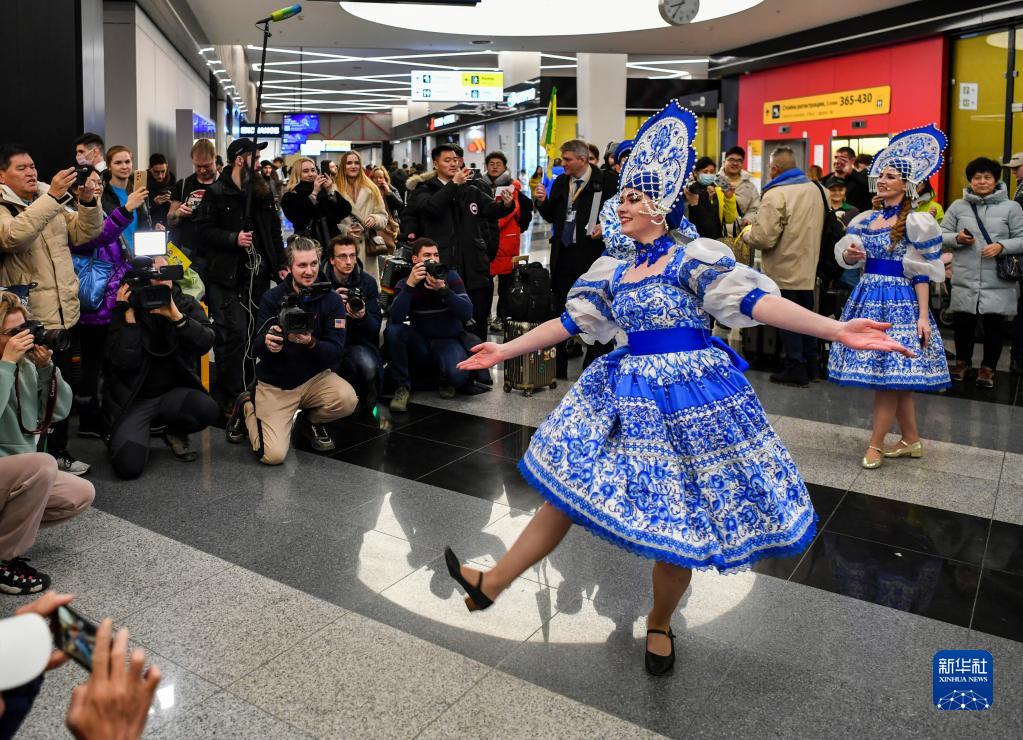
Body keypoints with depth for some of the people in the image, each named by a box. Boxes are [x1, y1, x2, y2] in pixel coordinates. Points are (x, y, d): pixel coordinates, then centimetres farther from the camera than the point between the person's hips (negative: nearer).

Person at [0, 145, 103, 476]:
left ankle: (58, 451, 29)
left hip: (65, 313, 7)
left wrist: (89, 202, -11)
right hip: (28, 321, -7)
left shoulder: (52, 202, 13)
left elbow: (85, 232, 8)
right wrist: (53, 196, -33)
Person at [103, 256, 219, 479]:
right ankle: (120, 437, 17)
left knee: (208, 409, -32)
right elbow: (126, 362, -18)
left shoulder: (186, 304, 1)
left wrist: (175, 315, -26)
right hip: (133, 399, -2)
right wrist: (129, 314, -20)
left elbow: (205, 343, -15)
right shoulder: (125, 310, -5)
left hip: (174, 393, 2)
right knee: (129, 466, -21)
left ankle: (176, 434, 5)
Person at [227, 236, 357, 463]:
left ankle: (311, 421, 6)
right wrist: (267, 343, -32)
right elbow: (257, 348, -8)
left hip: (314, 377, 1)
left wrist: (311, 343, -33)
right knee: (273, 455, -15)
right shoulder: (272, 298, -8)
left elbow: (335, 352, -13)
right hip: (275, 383, -1)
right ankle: (247, 406, 19)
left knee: (347, 400, -31)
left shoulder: (331, 300, -7)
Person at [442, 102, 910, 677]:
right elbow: (568, 322, 16)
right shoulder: (612, 272, 11)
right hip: (627, 394, 5)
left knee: (676, 518, 4)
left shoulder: (696, 257, -6)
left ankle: (660, 624, 31)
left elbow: (755, 300, -16)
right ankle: (493, 584, 21)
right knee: (566, 486, 8)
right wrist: (505, 350, 17)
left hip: (690, 393, -5)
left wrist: (835, 329, -28)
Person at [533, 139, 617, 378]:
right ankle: (558, 368, 20)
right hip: (563, 253, 6)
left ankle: (592, 366, 14)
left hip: (592, 253, -5)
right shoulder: (560, 183, 11)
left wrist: (606, 226, -19)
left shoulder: (605, 181, -6)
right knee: (560, 309, 10)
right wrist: (542, 202, -3)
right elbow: (552, 217, 15)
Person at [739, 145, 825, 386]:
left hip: (785, 271, -8)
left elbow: (763, 238, -23)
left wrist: (746, 233, -4)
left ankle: (796, 369, 9)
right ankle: (812, 366, 26)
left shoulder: (776, 194, -19)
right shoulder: (814, 189, 7)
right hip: (809, 268, 8)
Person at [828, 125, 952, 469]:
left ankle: (876, 443, 4)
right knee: (893, 376, 11)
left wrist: (923, 315, -14)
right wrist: (850, 254, -6)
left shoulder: (914, 222, -6)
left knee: (888, 371, -5)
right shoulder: (866, 219, 11)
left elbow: (922, 273, -8)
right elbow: (847, 254, 18)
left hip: (898, 299, -6)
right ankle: (911, 439, 22)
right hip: (867, 295, 6)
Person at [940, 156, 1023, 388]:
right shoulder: (958, 206, 5)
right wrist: (957, 238, -13)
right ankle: (962, 361, 31)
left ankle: (988, 367, 22)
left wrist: (1002, 246, -17)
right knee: (963, 323, 10)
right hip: (965, 279, 1)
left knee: (994, 325, 6)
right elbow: (941, 235, 6)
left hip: (998, 281, -1)